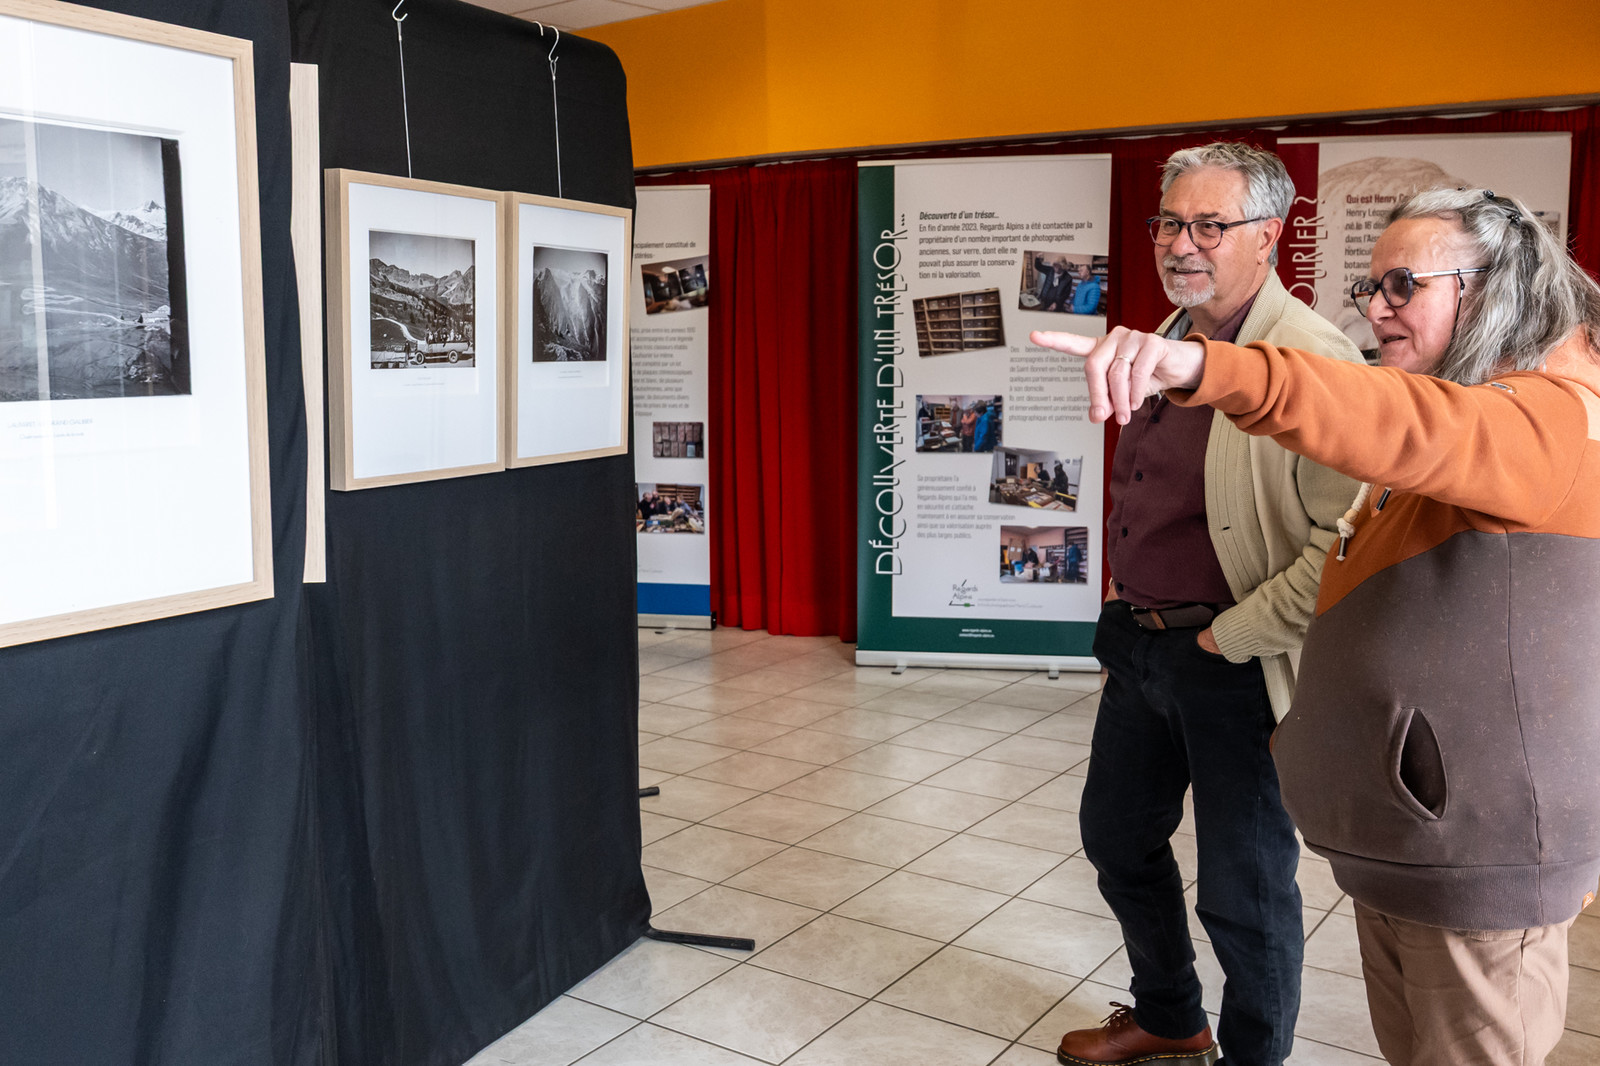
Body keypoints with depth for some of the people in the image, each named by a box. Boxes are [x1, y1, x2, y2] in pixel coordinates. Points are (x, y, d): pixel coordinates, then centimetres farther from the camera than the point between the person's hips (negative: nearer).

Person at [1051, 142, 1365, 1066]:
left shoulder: (1312, 358, -19)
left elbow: (1350, 536, -26)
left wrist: (1232, 637, -19)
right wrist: (1127, 611, 15)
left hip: (1236, 669, -9)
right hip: (1142, 645, 9)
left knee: (1244, 889, 8)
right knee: (1117, 835, 22)